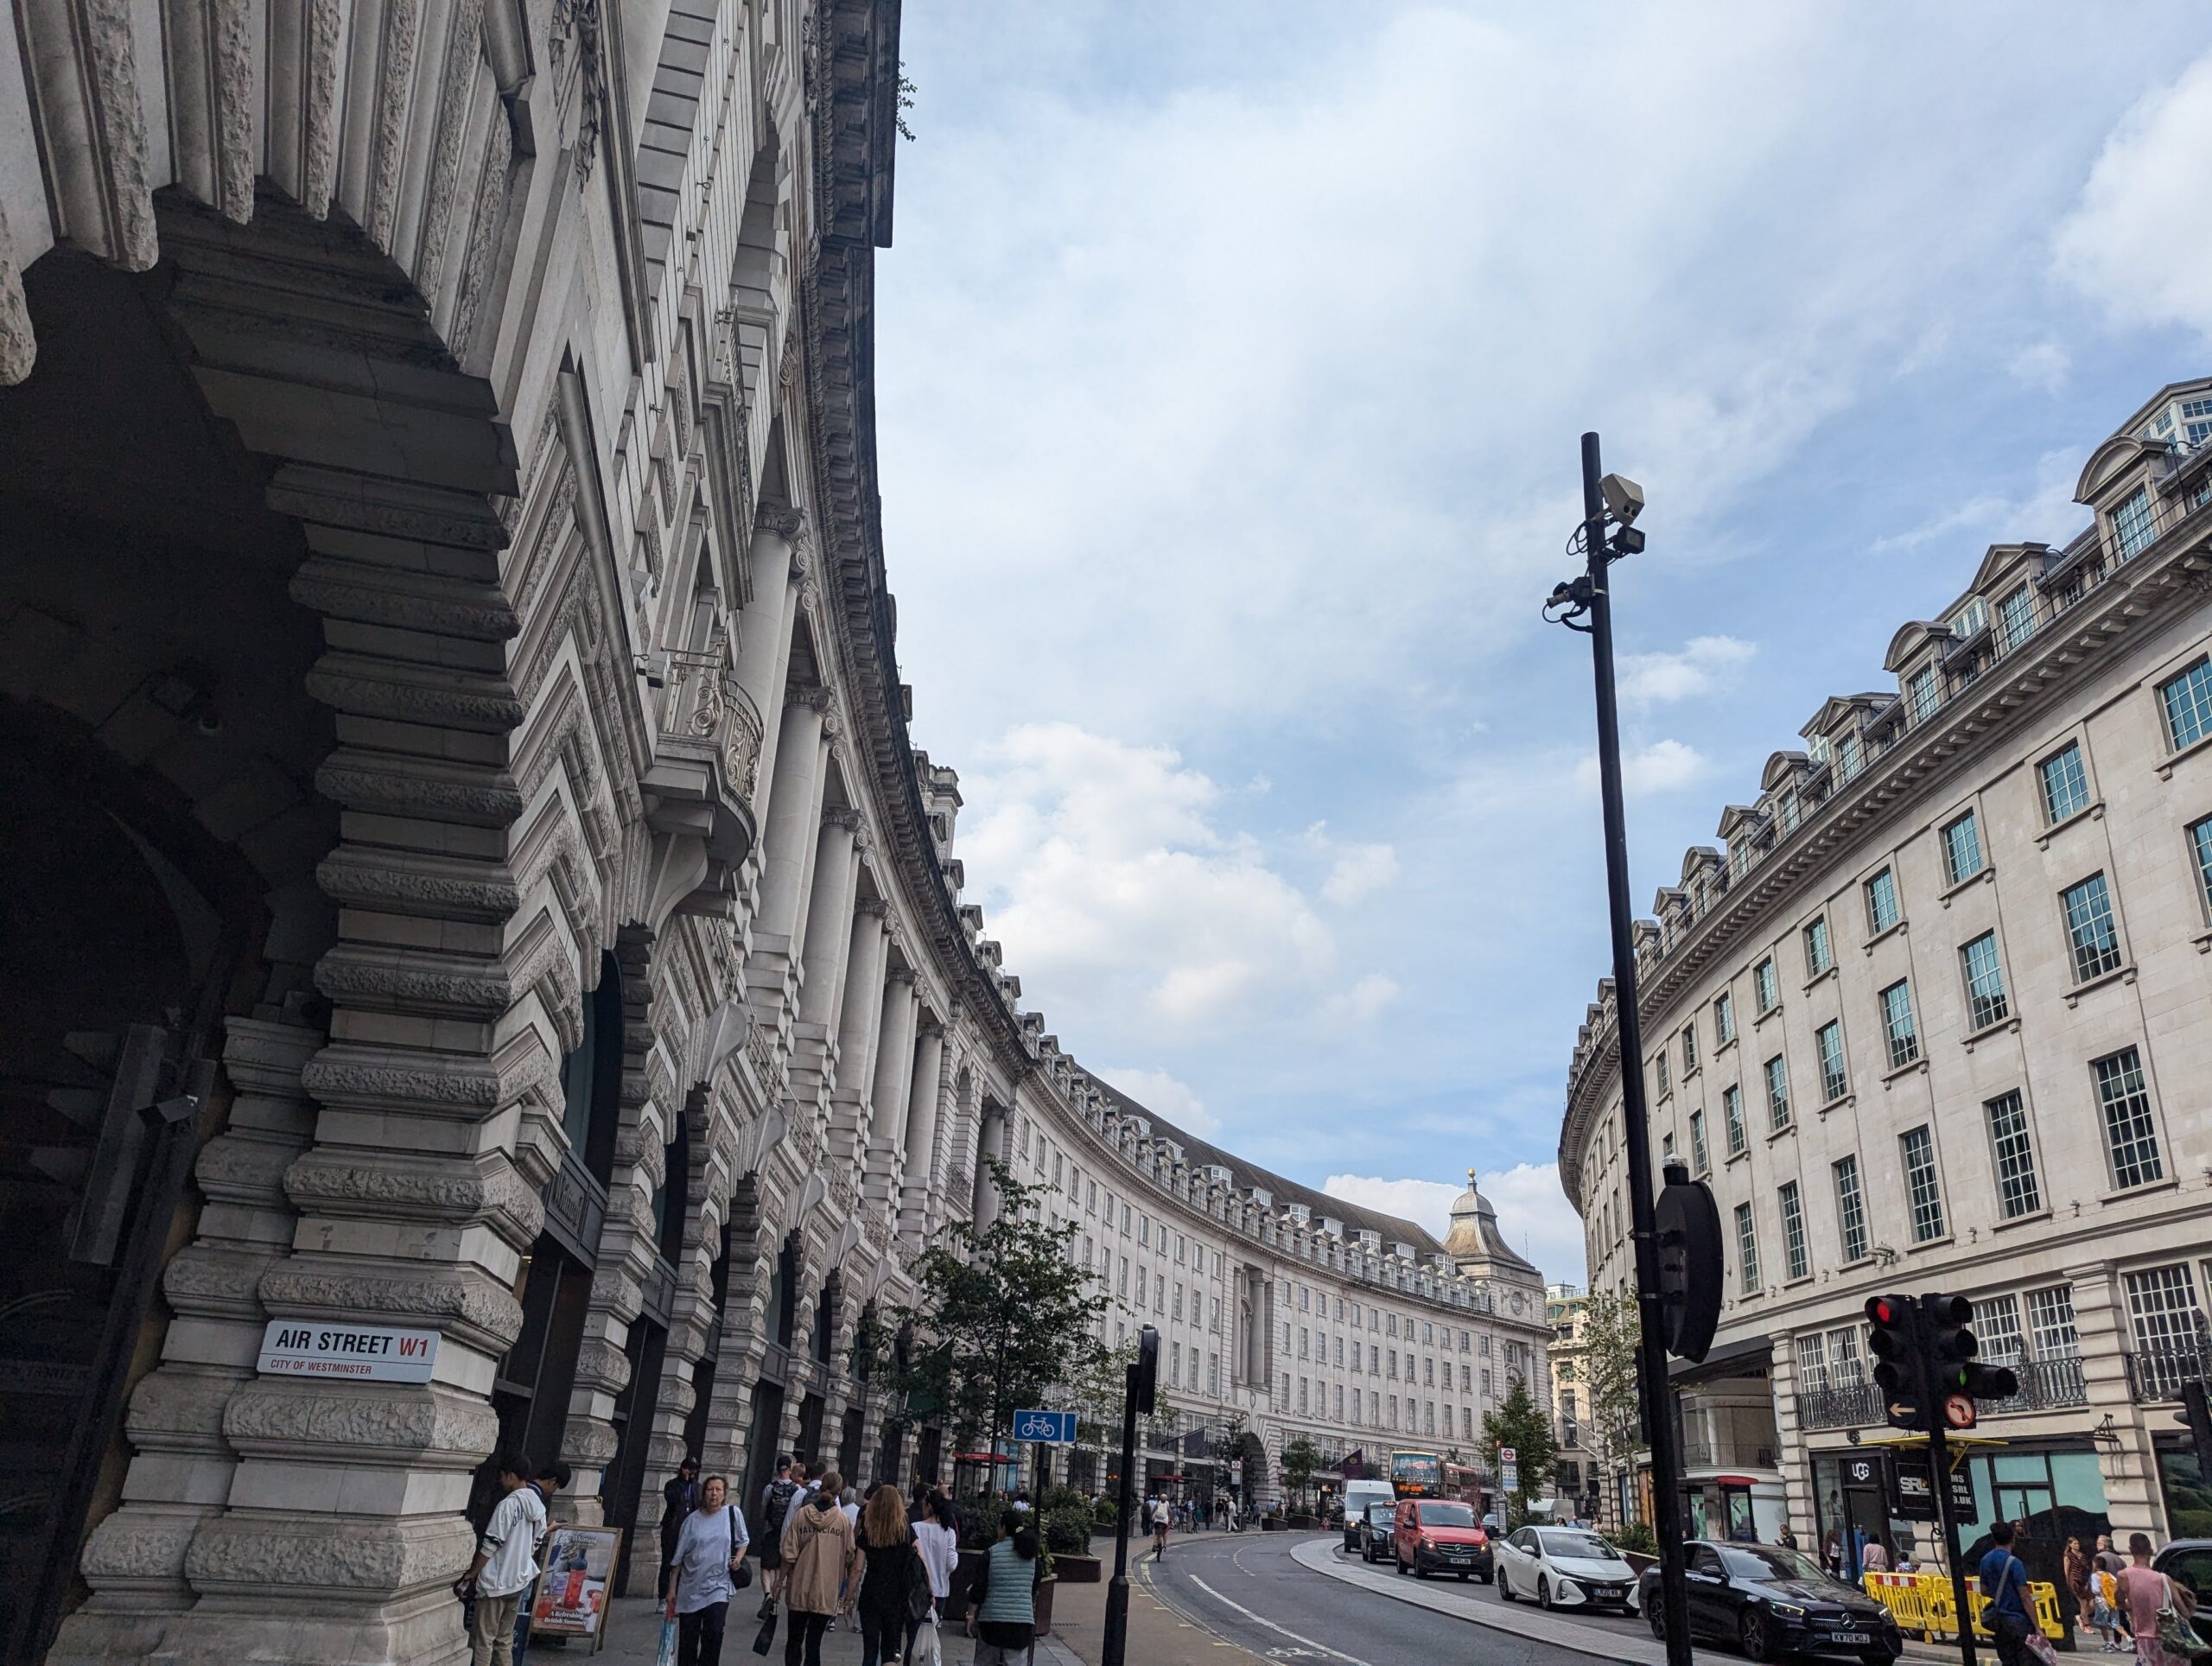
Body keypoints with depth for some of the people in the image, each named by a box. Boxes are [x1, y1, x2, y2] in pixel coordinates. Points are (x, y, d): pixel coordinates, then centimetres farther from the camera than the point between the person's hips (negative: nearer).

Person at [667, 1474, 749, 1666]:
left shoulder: (733, 1513, 0)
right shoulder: (693, 1520, 1)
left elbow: (743, 1542, 12)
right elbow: (678, 1558, 6)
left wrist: (738, 1559, -7)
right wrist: (672, 1589, 5)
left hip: (718, 1586, -2)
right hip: (691, 1587, 2)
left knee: (713, 1632, -16)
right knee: (687, 1638, 6)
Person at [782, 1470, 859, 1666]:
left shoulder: (801, 1515, -5)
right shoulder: (843, 1520, -6)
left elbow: (789, 1556, -6)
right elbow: (850, 1557, 0)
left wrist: (780, 1582, 6)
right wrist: (847, 1589, 15)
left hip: (799, 1591, 1)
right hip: (826, 1593, -1)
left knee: (794, 1640, 15)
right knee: (813, 1643, 6)